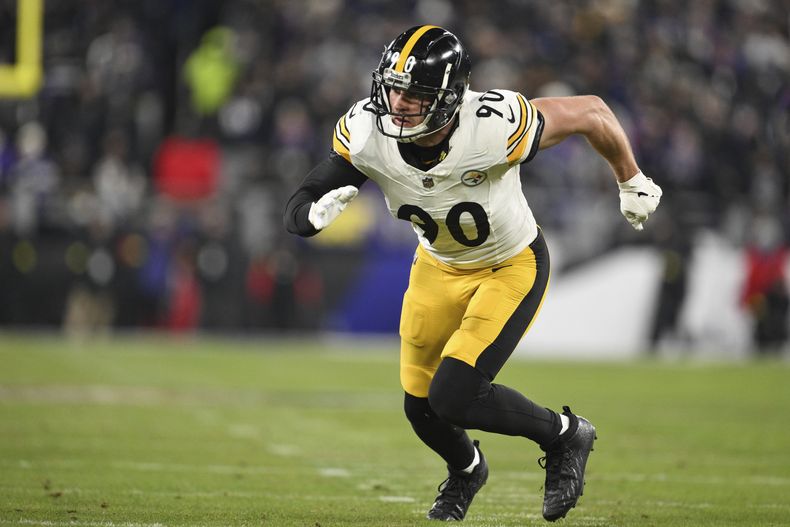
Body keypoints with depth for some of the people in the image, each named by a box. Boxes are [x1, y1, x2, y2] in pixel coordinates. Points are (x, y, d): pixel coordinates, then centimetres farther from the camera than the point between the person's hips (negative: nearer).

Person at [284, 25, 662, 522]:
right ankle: (466, 470, 47)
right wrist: (319, 211, -44)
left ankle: (564, 435, 9)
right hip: (439, 266, 5)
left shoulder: (494, 127, -36)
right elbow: (298, 214, -18)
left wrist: (633, 183, -4)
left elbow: (590, 112, -20)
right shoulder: (365, 133, -25)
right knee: (421, 406, 12)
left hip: (512, 267, -5)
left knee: (455, 397, -18)